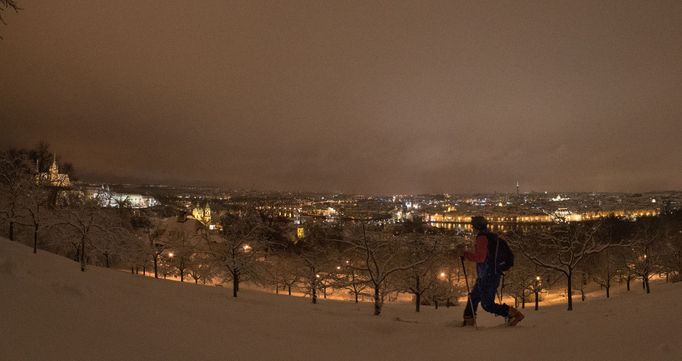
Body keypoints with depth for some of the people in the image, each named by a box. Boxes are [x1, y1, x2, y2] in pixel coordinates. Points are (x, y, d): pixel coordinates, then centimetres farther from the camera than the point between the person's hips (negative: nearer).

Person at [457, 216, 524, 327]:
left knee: (488, 305, -6)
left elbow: (480, 257, -25)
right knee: (473, 298, 19)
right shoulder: (491, 237, 14)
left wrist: (465, 254, -17)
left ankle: (513, 314, -4)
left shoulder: (482, 237, -16)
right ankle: (468, 321, 28)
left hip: (487, 277, -10)